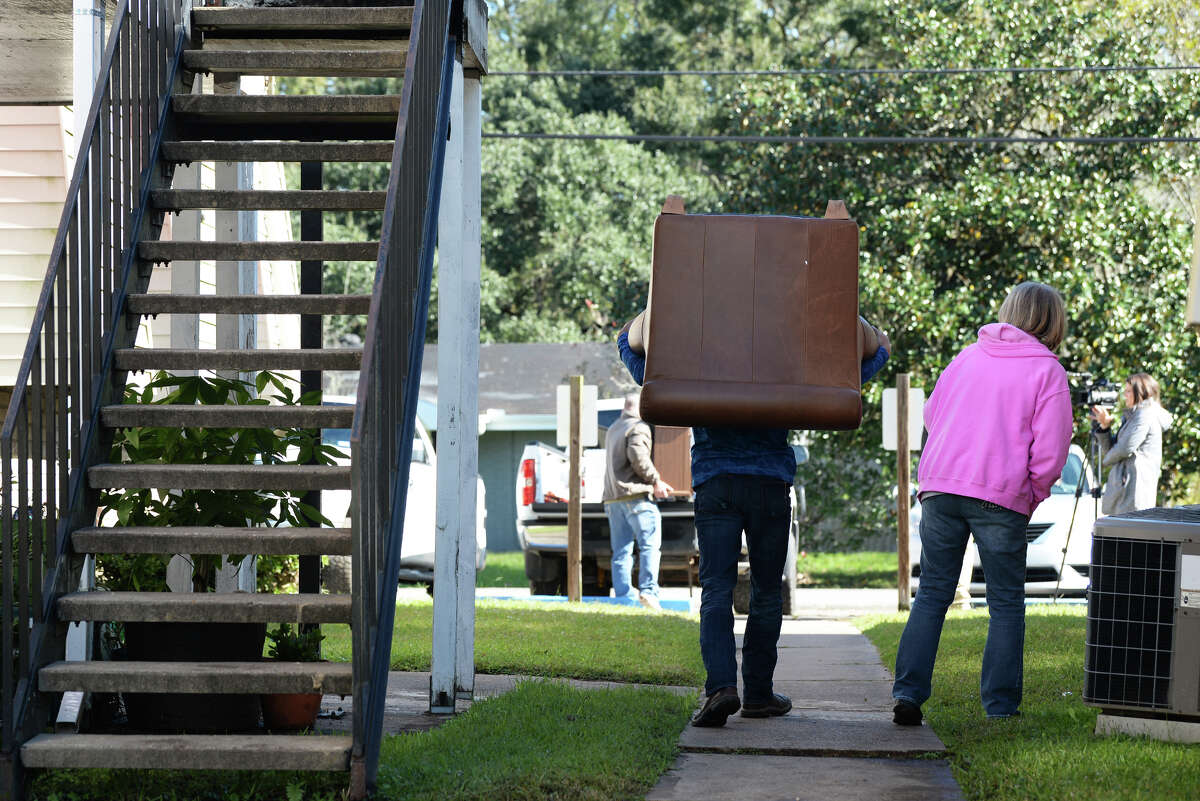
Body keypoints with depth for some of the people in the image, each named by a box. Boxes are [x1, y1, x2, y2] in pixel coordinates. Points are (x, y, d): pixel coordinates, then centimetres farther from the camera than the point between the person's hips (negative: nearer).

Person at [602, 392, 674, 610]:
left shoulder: (613, 430, 24)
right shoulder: (639, 428, -4)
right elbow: (638, 457, -20)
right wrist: (655, 481, -10)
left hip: (612, 497, 8)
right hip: (634, 494, -8)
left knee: (621, 551, 6)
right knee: (650, 544, -8)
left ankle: (623, 596, 2)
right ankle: (648, 591, -18)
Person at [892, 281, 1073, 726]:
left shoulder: (968, 356, 13)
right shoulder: (1048, 372, -1)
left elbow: (931, 414, 22)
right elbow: (1050, 450, -5)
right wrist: (1033, 494, 10)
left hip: (940, 487, 4)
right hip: (1001, 497, -4)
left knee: (932, 593, 10)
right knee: (1006, 603, 6)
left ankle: (908, 692, 1)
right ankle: (1000, 706, 5)